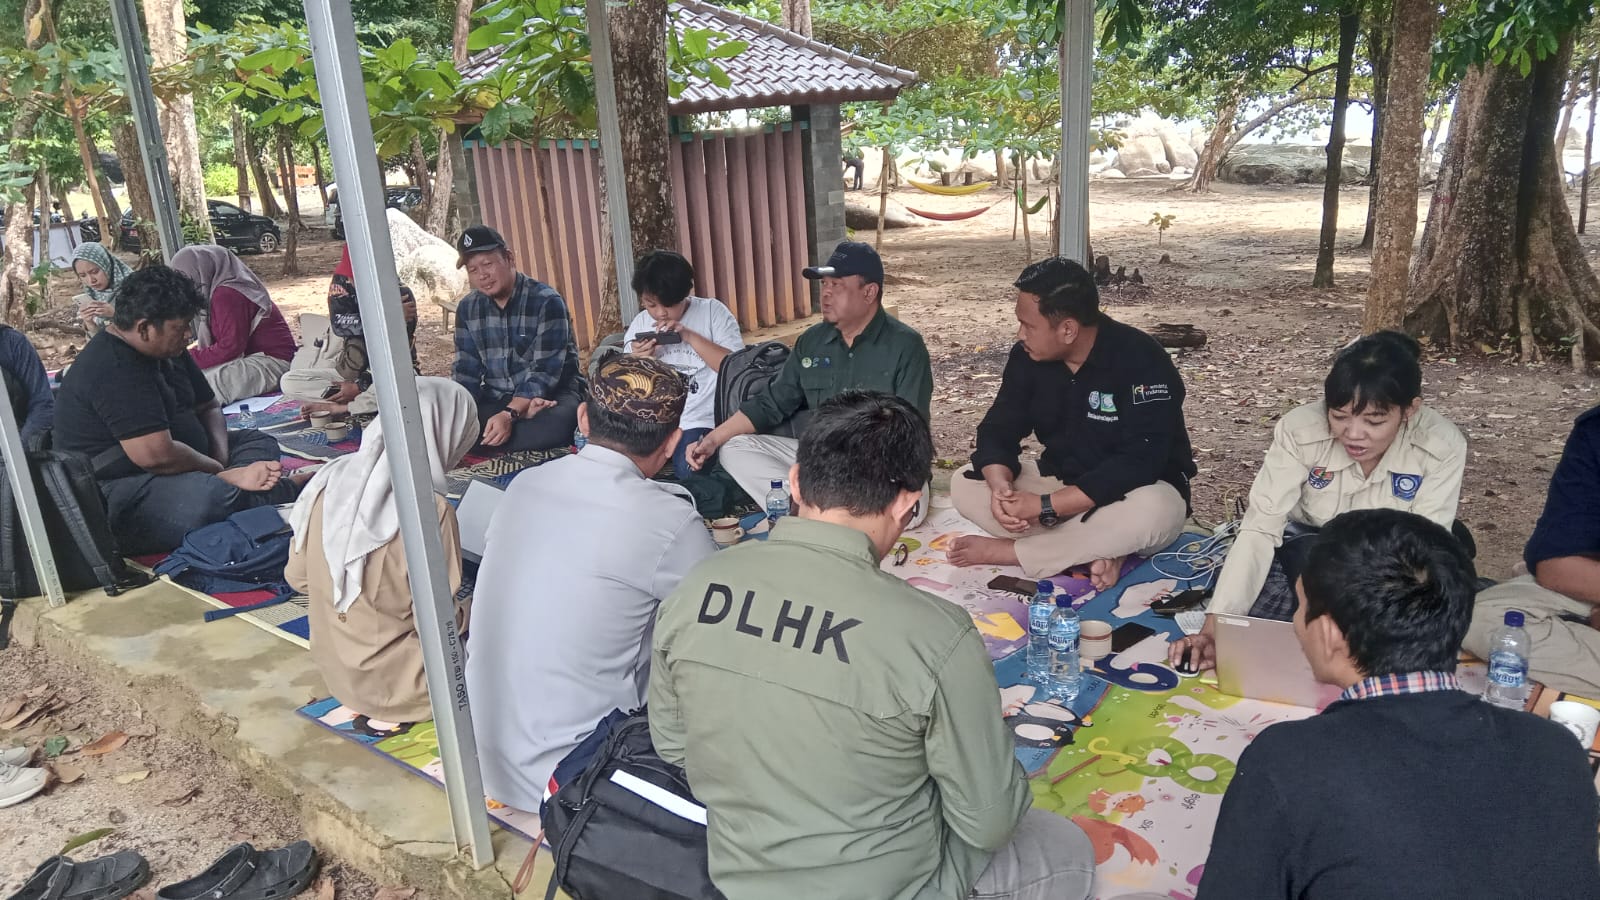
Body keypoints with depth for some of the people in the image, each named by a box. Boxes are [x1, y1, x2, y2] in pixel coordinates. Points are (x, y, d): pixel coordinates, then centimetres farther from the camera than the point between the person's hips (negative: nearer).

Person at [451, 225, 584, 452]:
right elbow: (467, 372, 4)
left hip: (552, 394, -4)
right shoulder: (467, 308, 4)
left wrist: (509, 414, -33)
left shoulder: (547, 301, -13)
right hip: (496, 400, 4)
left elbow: (546, 371, -20)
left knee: (557, 422, -39)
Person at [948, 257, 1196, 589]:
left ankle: (1006, 551, -23)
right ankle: (1096, 551, -23)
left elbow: (1140, 463, -32)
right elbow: (998, 428, -5)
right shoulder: (1028, 356, -7)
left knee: (1151, 513, -41)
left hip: (1139, 488, -5)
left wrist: (1045, 506, -35)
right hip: (1062, 481, 6)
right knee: (964, 484, -12)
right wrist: (1000, 485, -28)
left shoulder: (1141, 361, -25)